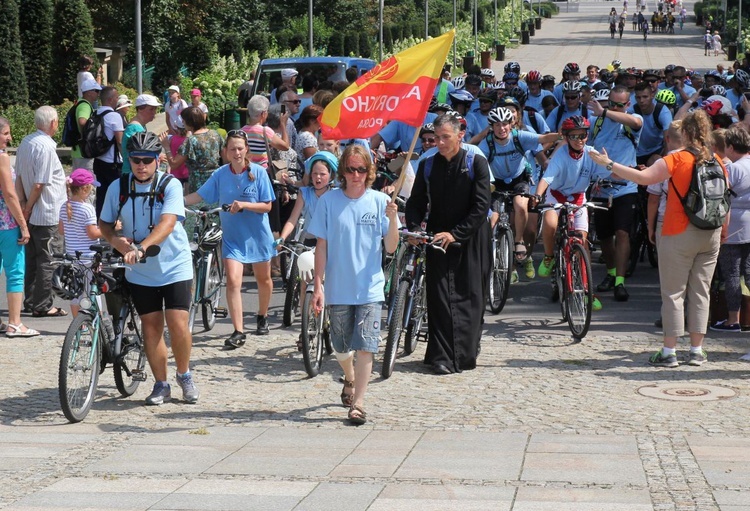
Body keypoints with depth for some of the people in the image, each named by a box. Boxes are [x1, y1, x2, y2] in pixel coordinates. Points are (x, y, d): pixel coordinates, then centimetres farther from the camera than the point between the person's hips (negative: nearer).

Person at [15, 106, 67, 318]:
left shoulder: (26, 142, 6)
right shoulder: (46, 147, -19)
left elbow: (19, 177, 8)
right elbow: (39, 185, -20)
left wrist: (23, 204, 7)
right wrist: (28, 209, -9)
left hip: (32, 214, 8)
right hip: (47, 214, -8)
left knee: (32, 258, 15)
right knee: (47, 260, 0)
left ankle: (31, 301, 23)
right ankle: (43, 306, 5)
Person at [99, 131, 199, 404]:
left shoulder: (170, 185, -12)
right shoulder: (118, 187, -2)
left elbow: (167, 223, -25)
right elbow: (104, 222, 8)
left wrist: (141, 247, -39)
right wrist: (114, 240, -15)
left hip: (174, 267, -3)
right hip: (140, 272, 3)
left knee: (178, 325, -9)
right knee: (151, 327, 5)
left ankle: (184, 375, 16)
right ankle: (161, 385, 19)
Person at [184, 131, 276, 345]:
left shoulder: (259, 172, -11)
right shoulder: (220, 174, -6)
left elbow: (267, 206, -11)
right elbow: (199, 195, -3)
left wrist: (243, 205, -26)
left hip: (257, 235, 0)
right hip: (232, 237, 0)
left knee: (263, 279, 15)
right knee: (233, 281, -13)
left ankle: (262, 317, 41)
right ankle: (238, 331, -12)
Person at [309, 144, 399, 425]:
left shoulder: (380, 201, -1)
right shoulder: (329, 201, -2)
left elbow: (390, 248, -3)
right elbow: (321, 246, 2)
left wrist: (392, 219, -20)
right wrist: (318, 286, -2)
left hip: (370, 288, -1)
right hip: (338, 287, 1)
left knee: (365, 346, -10)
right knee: (341, 348, 14)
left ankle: (358, 402, -4)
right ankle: (350, 380, 44)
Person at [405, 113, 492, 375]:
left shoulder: (476, 163, -6)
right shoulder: (428, 165, 3)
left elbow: (481, 206, -10)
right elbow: (416, 202, 6)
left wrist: (455, 233, -17)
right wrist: (413, 228, -14)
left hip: (470, 239, -2)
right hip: (438, 237, 2)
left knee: (470, 297, 1)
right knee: (440, 296, -5)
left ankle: (465, 355, 9)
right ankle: (441, 357, -5)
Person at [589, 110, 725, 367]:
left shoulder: (677, 159, -12)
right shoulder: (717, 162, 4)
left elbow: (643, 177, -21)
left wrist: (609, 164, -15)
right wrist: (723, 230, 25)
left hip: (679, 235, -5)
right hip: (710, 236, 5)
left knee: (673, 294, 1)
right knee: (700, 293, 11)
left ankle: (669, 352, 2)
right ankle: (697, 351, 14)